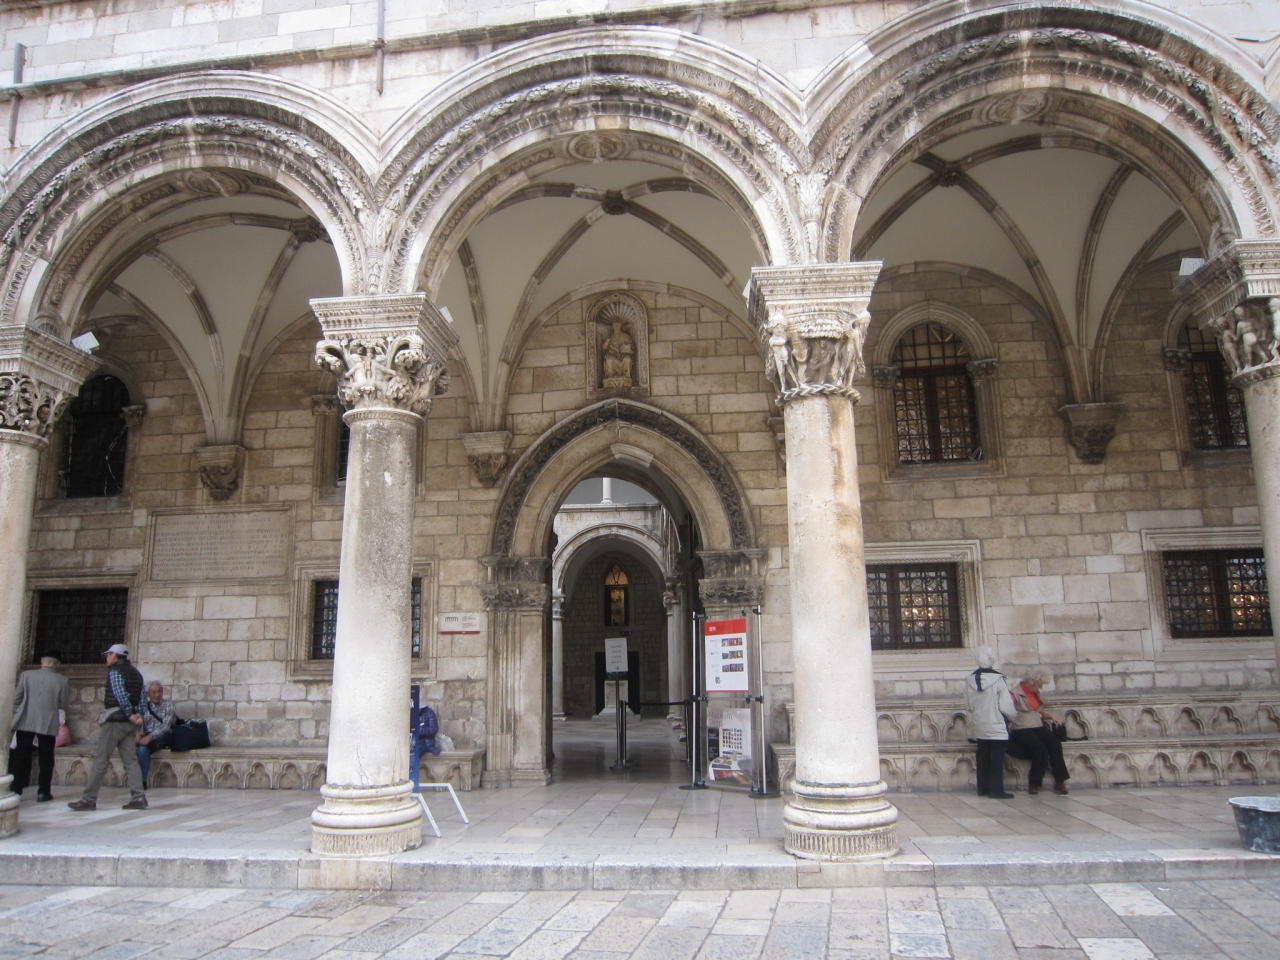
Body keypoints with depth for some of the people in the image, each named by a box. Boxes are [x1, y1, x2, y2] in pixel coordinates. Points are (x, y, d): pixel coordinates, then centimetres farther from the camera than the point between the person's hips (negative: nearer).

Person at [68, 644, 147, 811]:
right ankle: (138, 798, -3)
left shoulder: (115, 671, -7)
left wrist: (130, 714, -12)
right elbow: (141, 698, 10)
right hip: (128, 722, 8)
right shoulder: (135, 673, 18)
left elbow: (120, 695, -18)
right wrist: (137, 715, 1)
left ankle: (88, 799, 5)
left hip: (114, 720, -7)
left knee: (100, 761, -1)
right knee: (131, 760, 4)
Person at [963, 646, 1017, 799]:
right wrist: (1014, 714, 5)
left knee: (983, 756, 15)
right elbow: (1006, 706, -15)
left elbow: (968, 704, 5)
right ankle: (996, 789, 4)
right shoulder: (998, 679, -18)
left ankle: (982, 788, 20)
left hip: (979, 727, 5)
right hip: (997, 726, -5)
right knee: (997, 758, 3)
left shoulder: (970, 680, -3)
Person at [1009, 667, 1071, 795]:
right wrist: (1010, 722, -28)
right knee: (1041, 749, -28)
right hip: (1021, 729, -7)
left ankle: (1059, 781, -17)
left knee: (1055, 744, -21)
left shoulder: (1035, 693, 18)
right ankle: (1033, 784, -14)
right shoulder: (1015, 694, -7)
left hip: (1038, 727, 7)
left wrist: (1049, 716, 14)